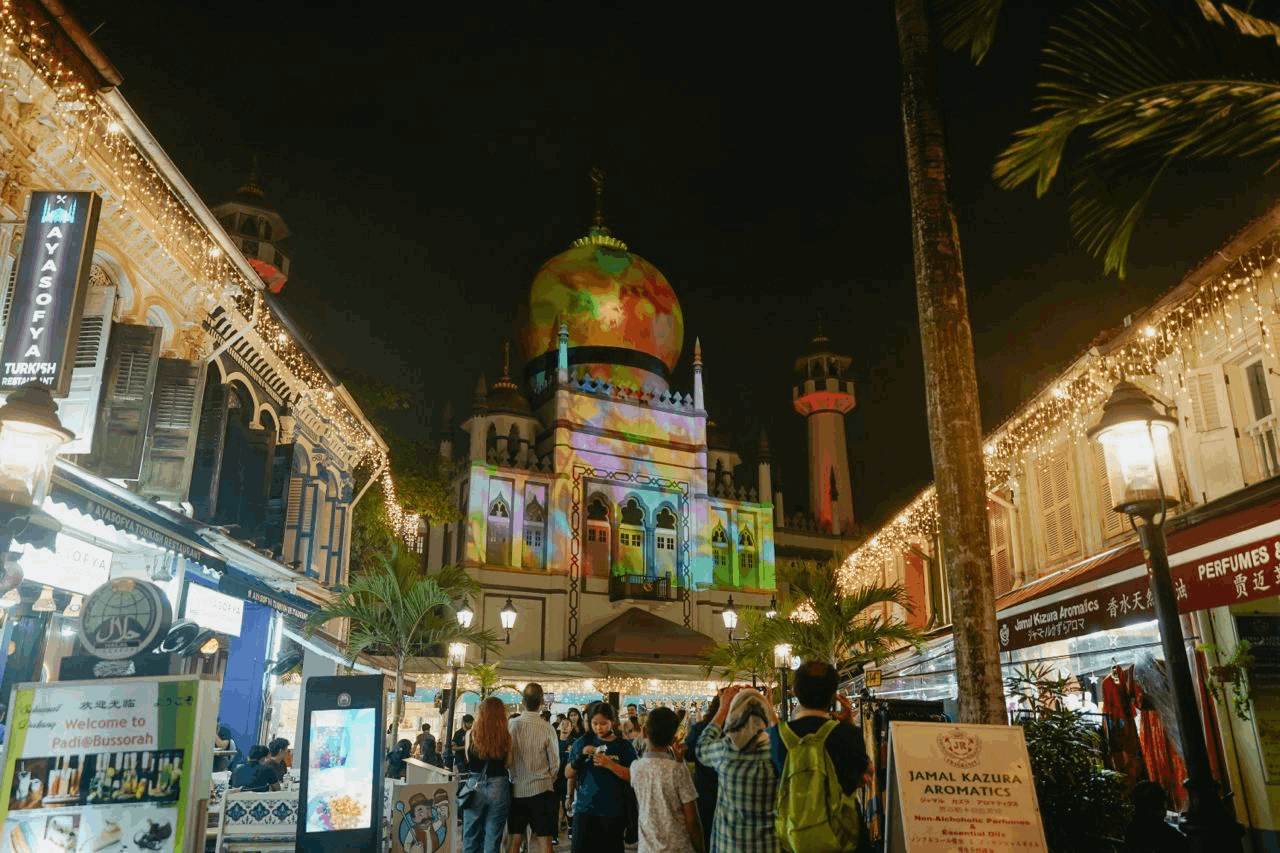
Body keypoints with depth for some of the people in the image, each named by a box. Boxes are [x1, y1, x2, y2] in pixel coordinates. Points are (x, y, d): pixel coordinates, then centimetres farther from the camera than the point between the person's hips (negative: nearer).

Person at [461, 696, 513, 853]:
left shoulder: (471, 734, -6)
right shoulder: (505, 736, -8)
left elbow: (467, 760, 5)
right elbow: (508, 763, -1)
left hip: (475, 786, 1)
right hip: (499, 786, -1)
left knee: (471, 836, 13)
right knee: (493, 838, 7)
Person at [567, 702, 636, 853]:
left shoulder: (624, 746, -1)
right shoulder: (583, 742, 5)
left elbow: (633, 777, -8)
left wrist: (609, 764, -19)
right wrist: (581, 755, -13)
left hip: (613, 812, -1)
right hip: (585, 809, 1)